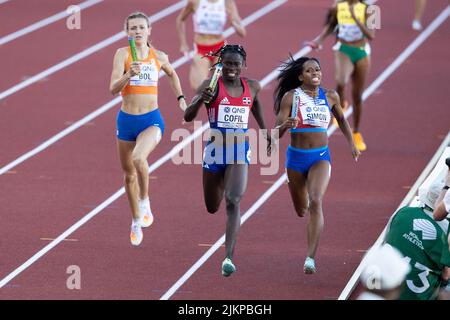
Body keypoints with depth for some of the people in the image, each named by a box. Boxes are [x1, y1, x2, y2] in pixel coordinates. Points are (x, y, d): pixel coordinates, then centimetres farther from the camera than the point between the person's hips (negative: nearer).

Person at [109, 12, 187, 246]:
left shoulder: (159, 57, 2)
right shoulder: (122, 54, -7)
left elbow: (171, 74, 26)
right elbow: (113, 88, -18)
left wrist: (180, 98, 20)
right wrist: (129, 75, -33)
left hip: (152, 121, -1)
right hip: (126, 120, 1)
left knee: (138, 158, -31)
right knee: (129, 174, 14)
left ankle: (145, 202, -8)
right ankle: (136, 222, 34)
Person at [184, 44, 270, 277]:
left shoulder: (252, 87, 2)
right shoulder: (211, 85, -8)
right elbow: (188, 117, -14)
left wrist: (264, 130, 29)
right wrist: (200, 100, -33)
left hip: (239, 152, 0)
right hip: (215, 150, 0)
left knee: (233, 202, -20)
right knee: (212, 207, 17)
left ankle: (229, 258, -23)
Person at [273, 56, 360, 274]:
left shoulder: (330, 97, 1)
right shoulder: (291, 97, -7)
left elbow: (341, 119, 22)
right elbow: (277, 131, -9)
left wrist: (351, 143, 17)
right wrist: (285, 125, -31)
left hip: (321, 157, 0)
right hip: (296, 157, 0)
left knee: (315, 202, -23)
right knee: (301, 210, 15)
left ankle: (311, 258, -27)